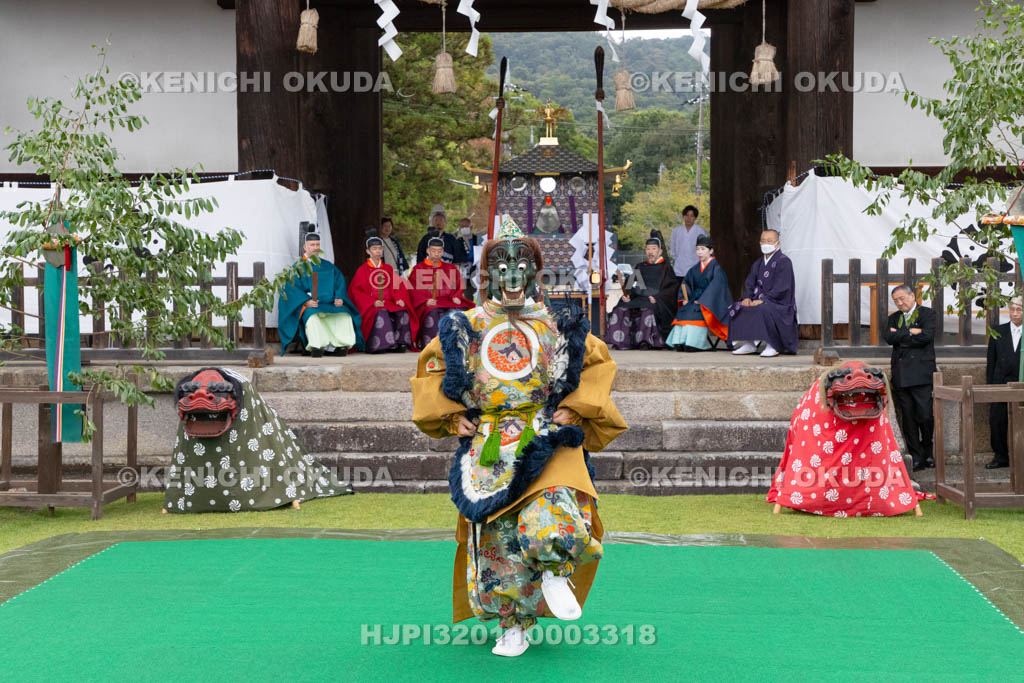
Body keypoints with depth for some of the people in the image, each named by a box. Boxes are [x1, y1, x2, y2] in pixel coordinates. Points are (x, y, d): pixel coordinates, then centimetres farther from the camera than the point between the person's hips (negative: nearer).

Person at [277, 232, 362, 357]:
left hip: (330, 304, 3)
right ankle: (317, 346, -48)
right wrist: (306, 301, -19)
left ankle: (342, 344, -38)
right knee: (313, 316, -38)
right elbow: (292, 287, -2)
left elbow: (340, 282, 14)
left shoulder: (328, 266, 23)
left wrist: (339, 298, -7)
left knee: (344, 315, -28)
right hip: (309, 306, -3)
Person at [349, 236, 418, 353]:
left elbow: (399, 286, 16)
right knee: (381, 313, -36)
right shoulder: (362, 270, 8)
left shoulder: (388, 269, 20)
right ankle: (378, 345, -36)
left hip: (389, 303, 4)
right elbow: (357, 291, -1)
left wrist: (399, 299, -6)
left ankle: (400, 342, -26)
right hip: (372, 306, -4)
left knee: (403, 312, -27)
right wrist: (373, 302, -15)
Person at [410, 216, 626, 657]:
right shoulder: (466, 327, 6)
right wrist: (451, 415, 4)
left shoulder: (557, 326, 4)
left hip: (545, 440, -1)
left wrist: (574, 408, 2)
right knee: (498, 538, 1)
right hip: (489, 447, 1)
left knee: (551, 510, -27)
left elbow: (598, 363, 14)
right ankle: (514, 627, 16)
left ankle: (554, 575, 4)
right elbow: (430, 371, 17)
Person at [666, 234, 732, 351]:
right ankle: (679, 343, -28)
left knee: (694, 312, -32)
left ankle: (692, 343, -34)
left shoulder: (716, 267, -4)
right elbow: (685, 282, 23)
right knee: (682, 311, -21)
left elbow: (716, 286, -14)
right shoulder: (695, 268, 16)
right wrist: (685, 298, 6)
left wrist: (703, 301, -19)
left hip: (710, 302, -6)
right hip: (696, 300, 6)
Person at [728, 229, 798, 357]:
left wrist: (763, 300, -24)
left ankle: (773, 346, -24)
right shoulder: (758, 263, 16)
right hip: (761, 300, 8)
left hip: (780, 303, -8)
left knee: (764, 310, -38)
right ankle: (748, 344, -10)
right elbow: (749, 283, 12)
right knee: (737, 308, -12)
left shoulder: (784, 261, -8)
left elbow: (781, 288, -18)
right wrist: (747, 297, -9)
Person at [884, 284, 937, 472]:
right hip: (901, 375, 4)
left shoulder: (927, 314, 4)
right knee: (908, 419, 3)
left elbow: (926, 337, -12)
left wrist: (900, 336, -4)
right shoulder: (894, 318, 17)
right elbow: (889, 338, 0)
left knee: (925, 417, -6)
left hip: (921, 374, -4)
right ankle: (916, 458, 8)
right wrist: (911, 332, -9)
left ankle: (927, 452, 17)